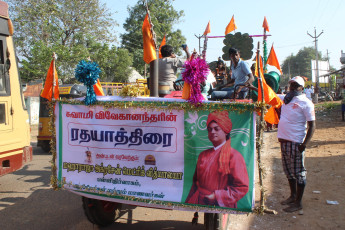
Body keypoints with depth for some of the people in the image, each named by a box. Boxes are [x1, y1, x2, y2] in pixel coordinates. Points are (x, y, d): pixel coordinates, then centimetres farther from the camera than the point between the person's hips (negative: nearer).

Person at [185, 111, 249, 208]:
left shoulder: (234, 156, -4)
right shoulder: (203, 155, 13)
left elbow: (242, 187, -7)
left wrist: (217, 196, -9)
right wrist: (189, 203, 8)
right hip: (199, 204, 4)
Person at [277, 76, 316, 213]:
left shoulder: (306, 103, -9)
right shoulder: (285, 98, 10)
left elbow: (312, 126, -13)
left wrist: (305, 143, -19)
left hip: (296, 143, -7)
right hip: (283, 140, 7)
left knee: (298, 172, 2)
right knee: (288, 170, 18)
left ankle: (298, 203, 12)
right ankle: (292, 196, 34)